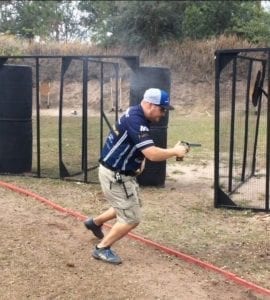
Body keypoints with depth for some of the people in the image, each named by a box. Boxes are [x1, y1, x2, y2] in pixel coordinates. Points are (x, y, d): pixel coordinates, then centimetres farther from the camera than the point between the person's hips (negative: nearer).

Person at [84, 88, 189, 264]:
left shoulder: (137, 116, 4)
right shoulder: (135, 120, -27)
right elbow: (152, 154, -33)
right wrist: (175, 151, -19)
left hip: (122, 173, 10)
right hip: (115, 175, -10)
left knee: (128, 208, 27)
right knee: (132, 218, -4)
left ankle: (95, 222, 44)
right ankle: (102, 249, 8)